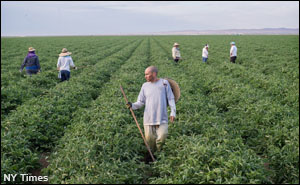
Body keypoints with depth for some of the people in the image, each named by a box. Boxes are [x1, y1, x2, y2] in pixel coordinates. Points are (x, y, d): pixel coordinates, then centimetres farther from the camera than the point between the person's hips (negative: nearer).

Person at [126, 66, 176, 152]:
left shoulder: (164, 82, 5)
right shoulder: (145, 86, 9)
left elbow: (171, 99, 6)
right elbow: (141, 102, 7)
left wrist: (173, 112, -3)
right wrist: (133, 105, -12)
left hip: (162, 119, -2)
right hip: (148, 118, 2)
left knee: (162, 137, -15)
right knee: (149, 139, 1)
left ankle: (158, 154, 13)